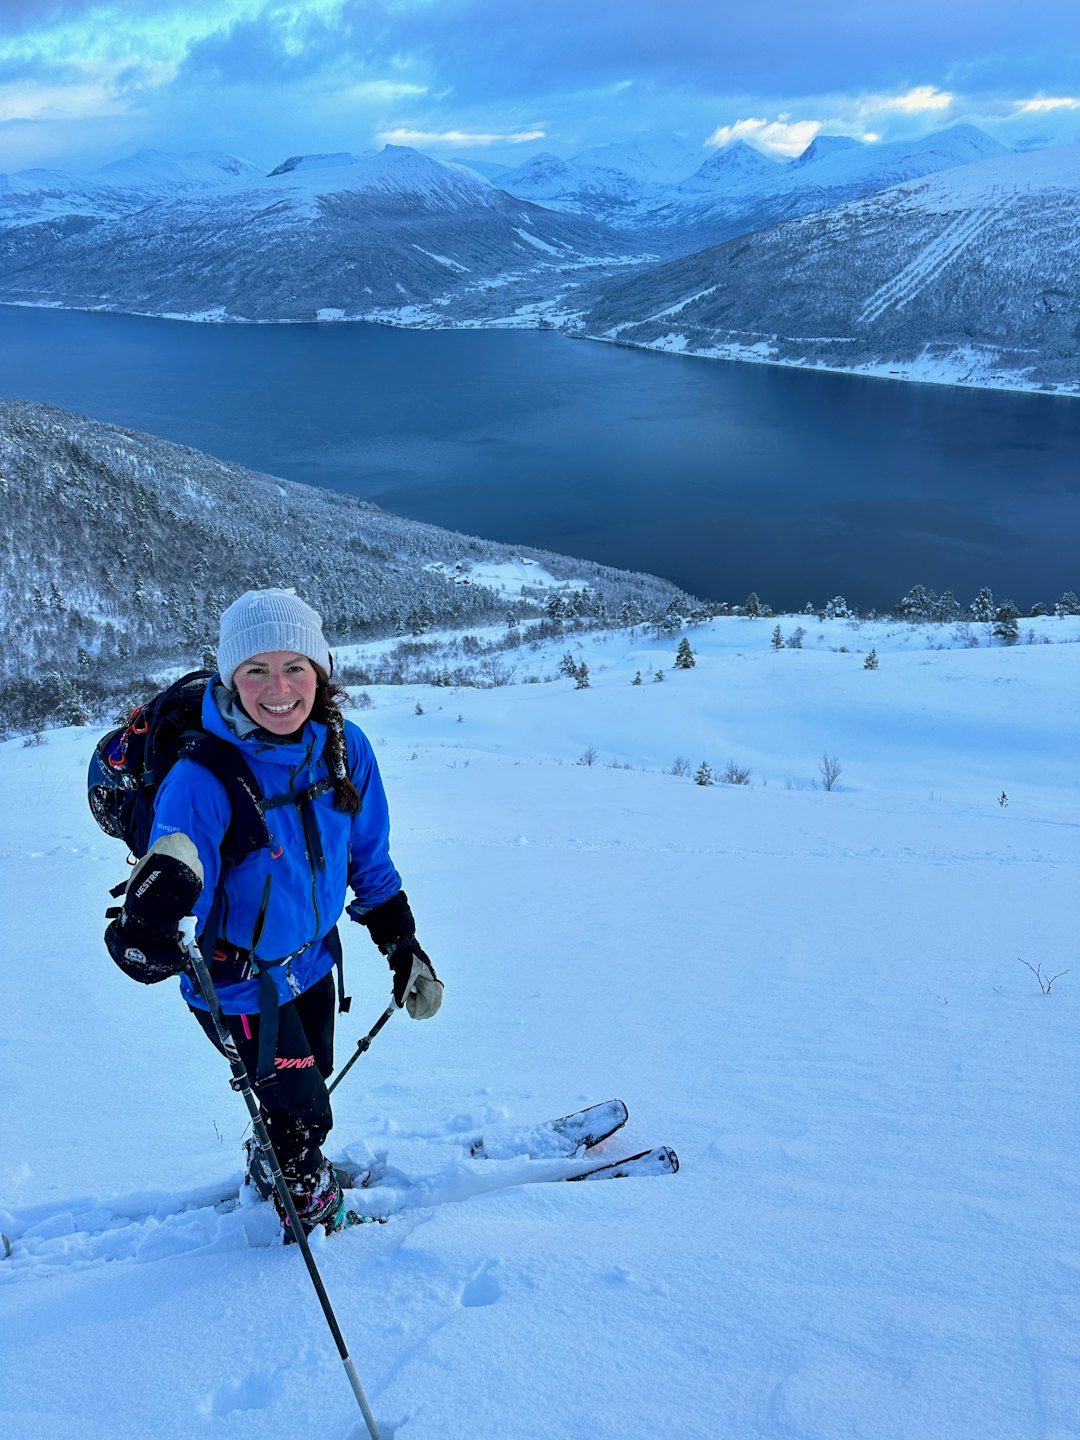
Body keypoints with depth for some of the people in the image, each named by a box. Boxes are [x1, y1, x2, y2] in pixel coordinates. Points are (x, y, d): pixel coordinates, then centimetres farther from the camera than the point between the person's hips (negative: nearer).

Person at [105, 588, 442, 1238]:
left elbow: (369, 861, 0)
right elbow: (157, 915, -29)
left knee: (313, 1078, 26)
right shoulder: (201, 780, -31)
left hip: (314, 957, 6)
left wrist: (404, 947, 3)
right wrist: (146, 937, -51)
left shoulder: (344, 746, -15)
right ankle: (300, 1186, 45)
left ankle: (274, 1164, 58)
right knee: (302, 1107, 10)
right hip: (240, 983, -5)